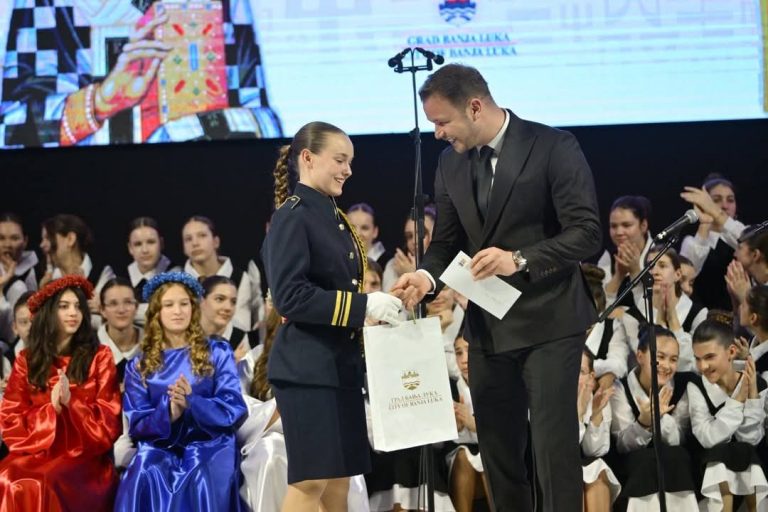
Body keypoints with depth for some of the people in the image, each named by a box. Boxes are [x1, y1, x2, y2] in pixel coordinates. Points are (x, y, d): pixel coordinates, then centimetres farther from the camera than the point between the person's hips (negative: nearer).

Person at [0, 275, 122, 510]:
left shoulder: (99, 357, 7)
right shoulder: (26, 360, 12)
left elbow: (108, 421, 2)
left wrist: (71, 401, -14)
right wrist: (51, 408, -11)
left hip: (83, 458, -2)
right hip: (35, 454, 2)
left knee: (41, 489, -34)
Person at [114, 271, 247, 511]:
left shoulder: (217, 353, 10)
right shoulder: (139, 365, 14)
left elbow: (234, 410, 0)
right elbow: (137, 423, 4)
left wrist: (191, 403, -18)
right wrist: (169, 411, -18)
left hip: (208, 444, -1)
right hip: (160, 447, 1)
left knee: (201, 481, -35)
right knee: (144, 476, -34)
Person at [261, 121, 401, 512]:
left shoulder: (334, 218, 15)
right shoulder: (292, 217, -11)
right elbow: (290, 296, -20)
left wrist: (376, 304, 7)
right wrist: (363, 306, -21)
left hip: (342, 363, 9)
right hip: (307, 367, -9)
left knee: (340, 479, 8)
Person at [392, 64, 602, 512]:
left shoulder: (553, 147, -12)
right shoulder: (451, 162, 8)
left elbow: (586, 233, -16)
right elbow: (447, 239, 12)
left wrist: (520, 260, -28)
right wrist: (428, 275, -10)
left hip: (548, 321, -6)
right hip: (488, 326, 6)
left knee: (554, 444, -9)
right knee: (497, 450, 10)